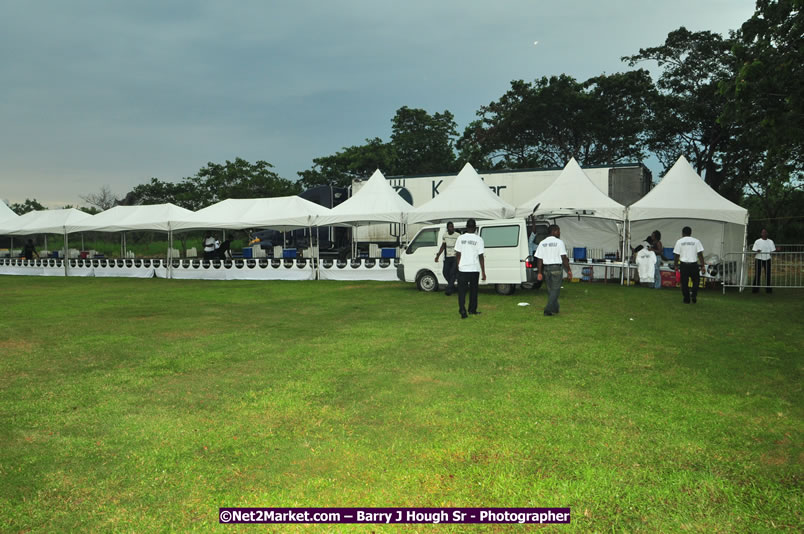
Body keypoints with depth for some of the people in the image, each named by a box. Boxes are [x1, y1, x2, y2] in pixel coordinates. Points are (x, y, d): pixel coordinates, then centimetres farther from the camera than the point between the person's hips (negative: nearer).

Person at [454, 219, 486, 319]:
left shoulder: (460, 238, 1)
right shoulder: (478, 239, -5)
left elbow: (457, 255, 3)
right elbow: (481, 257, -5)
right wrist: (483, 272, 0)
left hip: (462, 269, 0)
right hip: (474, 269, 0)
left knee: (462, 291, 2)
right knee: (473, 290, 15)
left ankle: (462, 311, -10)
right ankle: (472, 310, 24)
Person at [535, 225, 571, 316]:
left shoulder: (542, 243, 7)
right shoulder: (559, 242, -8)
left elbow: (539, 259, 4)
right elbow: (564, 258, -11)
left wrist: (539, 272, 7)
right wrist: (569, 270, -4)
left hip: (546, 268, 5)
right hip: (557, 268, -5)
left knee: (550, 290, 15)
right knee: (555, 289, 0)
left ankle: (555, 309, 24)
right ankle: (548, 309, -8)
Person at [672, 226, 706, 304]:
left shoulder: (679, 241, 2)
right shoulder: (696, 241, 2)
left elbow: (676, 255, 1)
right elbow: (700, 254, -2)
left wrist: (675, 266, 10)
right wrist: (703, 266, 1)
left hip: (684, 264, 0)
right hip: (693, 264, 0)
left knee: (684, 282, 7)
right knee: (696, 280, 18)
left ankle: (686, 299, 11)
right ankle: (694, 295, 4)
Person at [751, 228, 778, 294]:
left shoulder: (770, 241, 8)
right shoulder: (757, 241, 1)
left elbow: (773, 250, 3)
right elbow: (754, 250, -2)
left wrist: (777, 250, -18)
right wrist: (757, 251, -24)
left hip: (767, 259, 2)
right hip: (759, 259, -2)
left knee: (768, 274, 3)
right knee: (757, 274, -2)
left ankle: (768, 289, 10)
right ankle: (755, 289, 2)